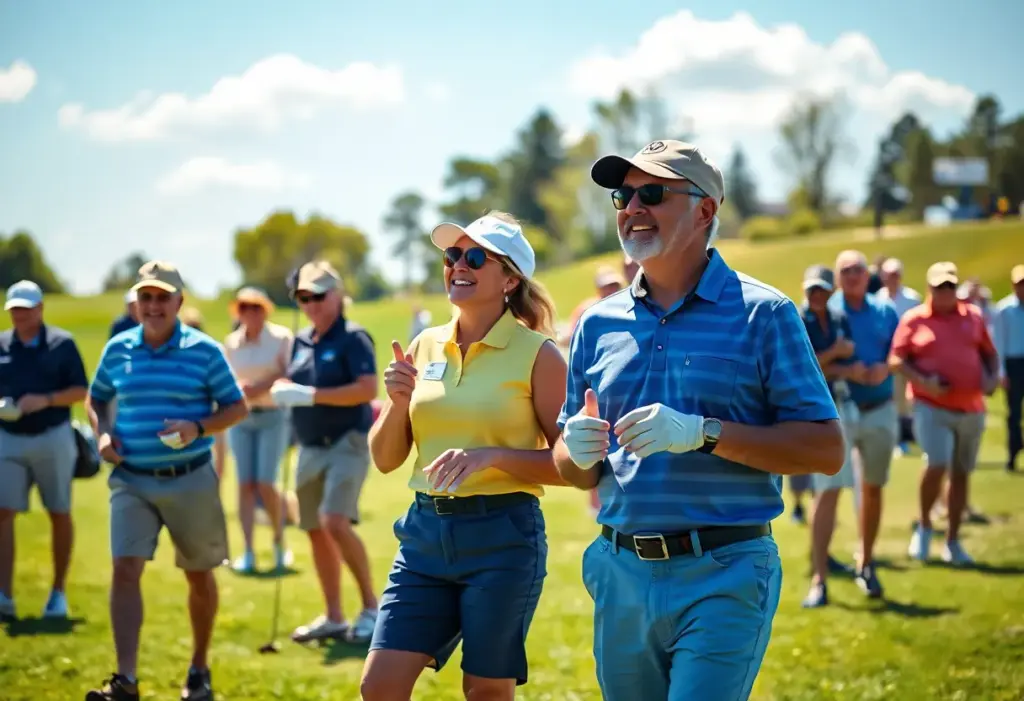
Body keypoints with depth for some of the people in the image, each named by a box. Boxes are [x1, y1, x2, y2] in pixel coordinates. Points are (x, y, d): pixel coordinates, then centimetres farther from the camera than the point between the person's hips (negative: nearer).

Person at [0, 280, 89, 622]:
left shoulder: (62, 343, -3)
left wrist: (46, 400, -19)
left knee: (59, 515, 6)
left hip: (52, 439, -2)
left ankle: (58, 592, 19)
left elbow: (80, 391, -4)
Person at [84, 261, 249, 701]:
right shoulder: (118, 349, 4)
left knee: (199, 577, 11)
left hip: (191, 481, -1)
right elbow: (96, 398, 19)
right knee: (125, 569, -14)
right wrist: (102, 433, -2)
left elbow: (237, 407, -1)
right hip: (132, 481, 1)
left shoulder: (204, 350, -4)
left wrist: (199, 427, -19)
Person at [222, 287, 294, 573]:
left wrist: (259, 388, -20)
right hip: (241, 418, 3)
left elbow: (287, 375, -10)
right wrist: (237, 389, -10)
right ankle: (248, 553, 1)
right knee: (245, 484, -2)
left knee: (265, 484, -11)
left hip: (272, 416, -3)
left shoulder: (281, 337, -4)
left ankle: (280, 543, 12)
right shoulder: (231, 343, 8)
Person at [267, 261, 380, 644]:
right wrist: (281, 390, -7)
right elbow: (290, 384, 18)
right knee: (316, 531, 10)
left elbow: (368, 388, -20)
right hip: (310, 449, 8)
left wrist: (311, 395, -22)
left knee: (336, 522, -21)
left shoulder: (352, 337, -9)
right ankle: (333, 617, 20)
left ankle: (371, 605, -8)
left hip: (346, 443, -8)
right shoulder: (301, 341, 13)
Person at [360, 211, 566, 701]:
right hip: (426, 531, 5)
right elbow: (385, 460, 11)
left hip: (503, 536, -5)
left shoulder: (537, 354, -7)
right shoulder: (425, 347, 8)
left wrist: (490, 455, -21)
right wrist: (398, 403, -8)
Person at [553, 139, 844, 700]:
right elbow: (570, 469, 17)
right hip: (621, 575, 5)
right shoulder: (599, 324, 11)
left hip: (723, 578, -5)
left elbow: (826, 450, -9)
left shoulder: (762, 314, -3)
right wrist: (579, 453, -8)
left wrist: (703, 434, -19)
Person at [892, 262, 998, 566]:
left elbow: (990, 354, 18)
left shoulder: (973, 316, 10)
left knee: (961, 473, 8)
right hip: (931, 407, -4)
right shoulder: (913, 319, 1)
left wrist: (992, 378, -2)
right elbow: (896, 360, -2)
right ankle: (924, 526, 5)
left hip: (971, 409, 4)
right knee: (937, 465, -20)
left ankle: (953, 541, 18)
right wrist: (923, 382, -16)